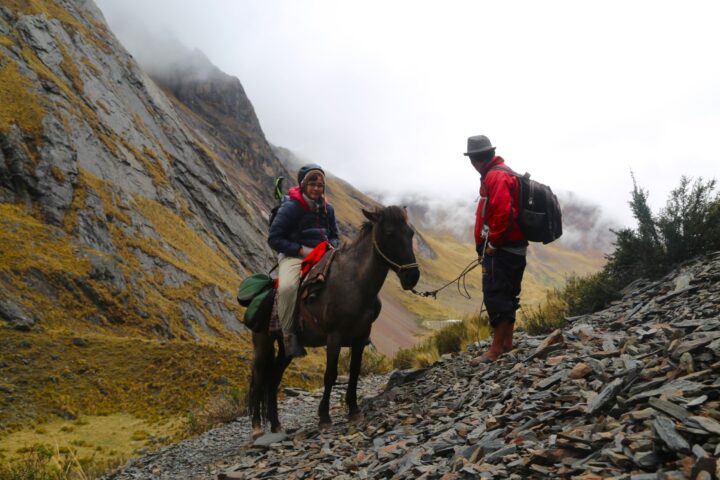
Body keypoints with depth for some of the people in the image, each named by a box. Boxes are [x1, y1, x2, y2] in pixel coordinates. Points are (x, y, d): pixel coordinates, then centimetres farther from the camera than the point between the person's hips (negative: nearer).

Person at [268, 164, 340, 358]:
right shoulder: (290, 207, -7)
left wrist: (330, 247, -2)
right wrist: (302, 250, -16)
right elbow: (274, 239, -9)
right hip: (293, 256, -6)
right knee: (287, 287, -36)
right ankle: (289, 335, -21)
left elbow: (334, 235, 23)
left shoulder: (327, 209, 11)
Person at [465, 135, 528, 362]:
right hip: (512, 248, 11)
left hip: (500, 250, -11)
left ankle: (497, 349, -5)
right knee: (506, 296, 15)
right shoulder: (501, 173, 18)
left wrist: (492, 243, -18)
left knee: (495, 297, -8)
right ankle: (507, 343, 23)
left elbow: (503, 214, -27)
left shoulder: (496, 176, -15)